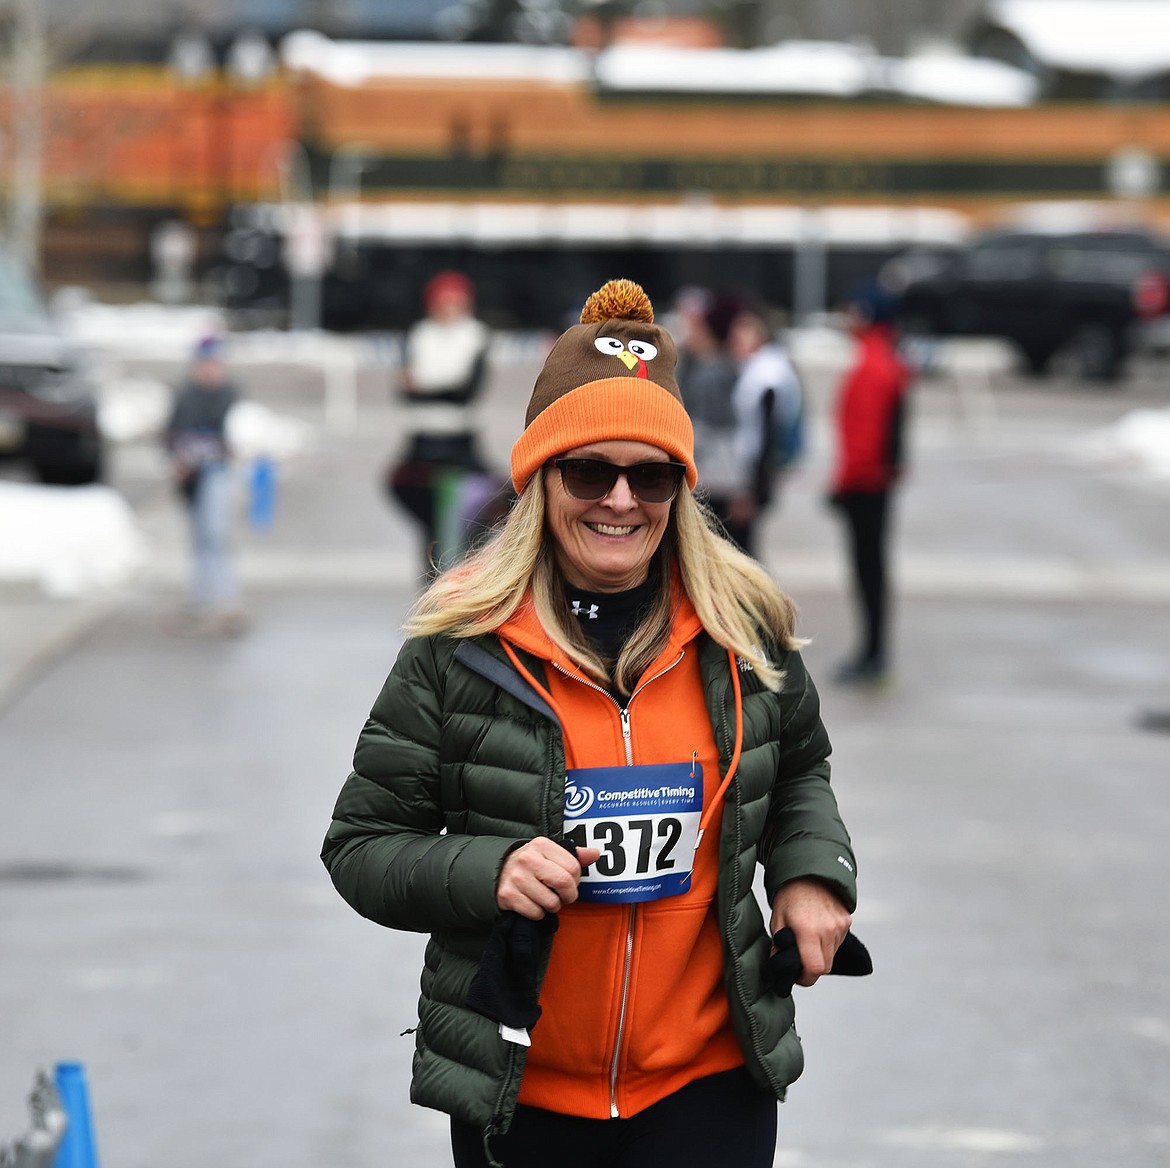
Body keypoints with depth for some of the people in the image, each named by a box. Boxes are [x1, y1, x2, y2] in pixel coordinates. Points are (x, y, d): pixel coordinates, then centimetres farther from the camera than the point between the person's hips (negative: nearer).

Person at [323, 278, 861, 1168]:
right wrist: (486, 873, -20)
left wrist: (813, 868, 1)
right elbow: (361, 845, -3)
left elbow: (800, 768, 21)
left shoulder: (743, 629, 1)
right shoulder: (462, 646, -7)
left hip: (709, 1088, 1)